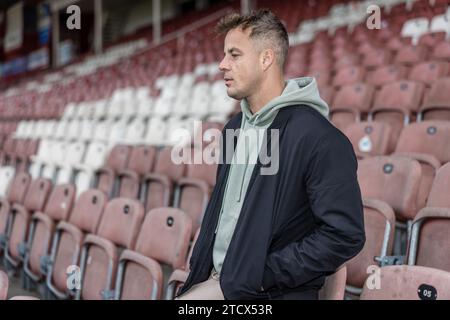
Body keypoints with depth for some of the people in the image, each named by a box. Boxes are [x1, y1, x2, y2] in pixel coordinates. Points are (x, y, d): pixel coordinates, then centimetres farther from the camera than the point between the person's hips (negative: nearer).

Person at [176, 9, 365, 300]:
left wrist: (259, 277, -18)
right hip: (215, 278, 7)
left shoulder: (320, 140, -17)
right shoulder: (235, 127, 10)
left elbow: (346, 235, -20)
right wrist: (200, 265, 8)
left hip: (268, 292, -7)